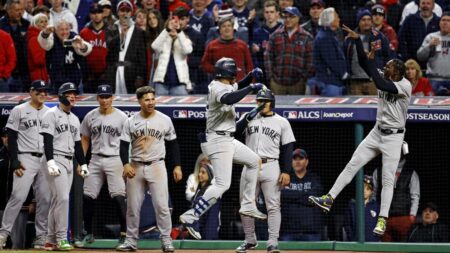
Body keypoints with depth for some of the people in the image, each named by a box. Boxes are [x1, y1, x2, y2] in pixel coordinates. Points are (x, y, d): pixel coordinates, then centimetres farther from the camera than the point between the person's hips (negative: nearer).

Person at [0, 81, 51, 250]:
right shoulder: (19, 111, 0)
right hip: (26, 159, -5)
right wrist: (14, 162, -12)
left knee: (45, 199, 2)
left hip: (45, 160, 5)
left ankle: (41, 239, 7)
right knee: (18, 196, -15)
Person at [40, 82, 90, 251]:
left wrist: (83, 164, 16)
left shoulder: (74, 119, 20)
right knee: (62, 198, -17)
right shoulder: (52, 114, -5)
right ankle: (61, 239, -16)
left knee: (57, 200, 8)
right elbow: (47, 140, -14)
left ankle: (51, 240, 9)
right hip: (56, 160, -8)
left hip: (69, 162, 8)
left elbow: (77, 143, 23)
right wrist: (50, 162, -23)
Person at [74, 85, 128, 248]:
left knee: (119, 197, -12)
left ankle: (124, 235, -6)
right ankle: (88, 234, 16)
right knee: (88, 197, 3)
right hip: (95, 160, 4)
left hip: (115, 160, -4)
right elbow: (85, 139, 16)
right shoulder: (90, 117, 8)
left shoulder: (121, 117, -3)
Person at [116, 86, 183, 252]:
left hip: (157, 166, -1)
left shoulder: (164, 120, 2)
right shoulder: (131, 122, 2)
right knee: (132, 207, 5)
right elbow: (124, 145, 1)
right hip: (136, 168, 1)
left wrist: (177, 166, 1)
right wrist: (126, 164, -14)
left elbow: (172, 144, 8)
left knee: (161, 205, -8)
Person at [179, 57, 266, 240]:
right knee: (222, 184, -15)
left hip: (228, 141, 11)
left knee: (254, 161, 21)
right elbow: (229, 99, -40)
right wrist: (252, 88, -31)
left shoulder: (226, 86, 12)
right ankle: (191, 217, -17)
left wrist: (251, 76, 14)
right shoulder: (217, 88, -17)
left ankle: (247, 205, 23)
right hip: (218, 141, -11)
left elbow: (239, 86, 33)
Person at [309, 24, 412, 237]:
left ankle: (382, 220, -1)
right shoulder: (385, 80, 3)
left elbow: (380, 85, -34)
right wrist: (358, 40, -11)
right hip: (377, 132, 7)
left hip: (393, 137, -7)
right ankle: (329, 199, -1)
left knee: (387, 180, -4)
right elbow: (363, 64, -1)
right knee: (352, 165, 0)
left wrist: (371, 60, -27)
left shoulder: (405, 86, -18)